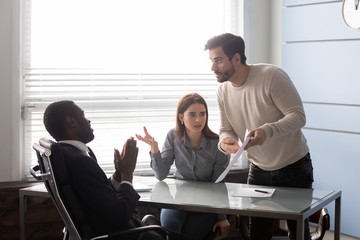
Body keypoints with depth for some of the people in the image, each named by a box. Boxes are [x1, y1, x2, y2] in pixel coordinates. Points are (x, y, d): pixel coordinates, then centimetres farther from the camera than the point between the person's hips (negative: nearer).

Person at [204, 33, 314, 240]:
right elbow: (226, 129, 5)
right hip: (259, 169, 5)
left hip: (293, 166, -5)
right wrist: (224, 142, -20)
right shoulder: (223, 91, -2)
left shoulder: (272, 76, -22)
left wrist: (267, 131, -41)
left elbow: (298, 115, -23)